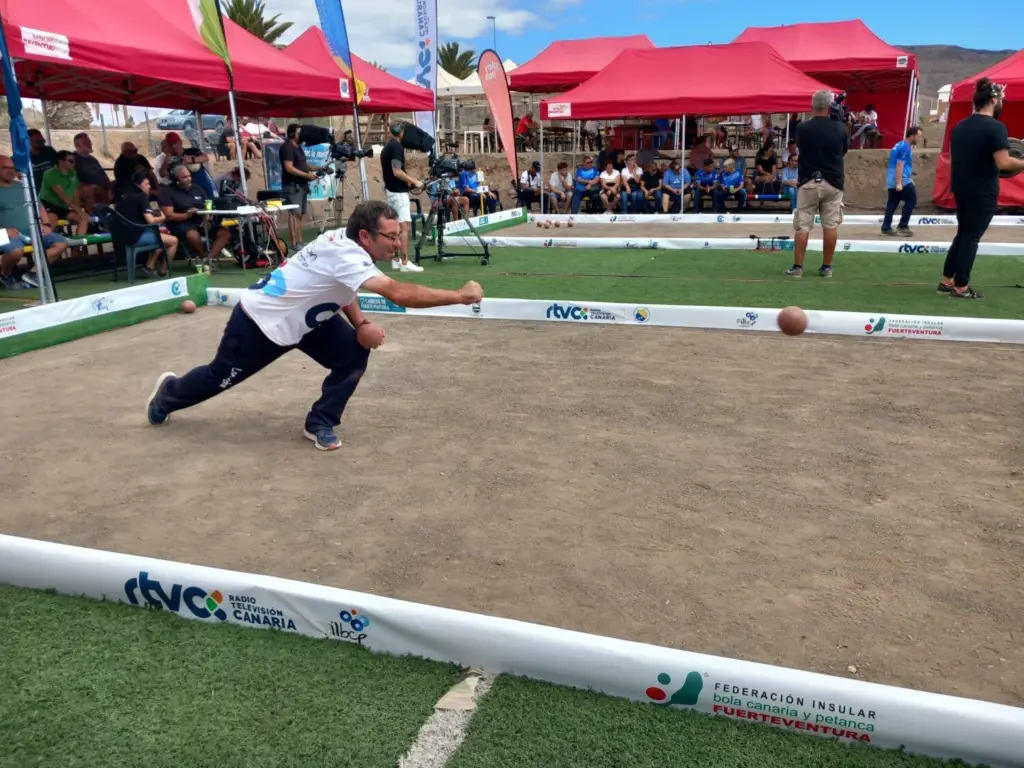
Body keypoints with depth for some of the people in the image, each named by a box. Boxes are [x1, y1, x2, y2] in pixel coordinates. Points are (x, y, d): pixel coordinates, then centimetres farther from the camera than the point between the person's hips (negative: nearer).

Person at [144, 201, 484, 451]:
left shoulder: (344, 241, -12)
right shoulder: (346, 255, -37)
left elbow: (341, 288, 6)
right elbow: (399, 294, -49)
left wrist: (361, 324, -12)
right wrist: (460, 296, -43)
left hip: (303, 318, 8)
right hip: (259, 322, -8)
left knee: (354, 354, -10)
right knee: (219, 377, 16)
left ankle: (320, 423, 5)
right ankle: (168, 394, 48)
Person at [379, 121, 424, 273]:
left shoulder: (386, 147, 15)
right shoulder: (397, 147, -14)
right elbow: (397, 172, -22)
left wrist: (409, 180, 23)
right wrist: (414, 181, -14)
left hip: (390, 190, 10)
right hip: (398, 191, -10)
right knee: (405, 226, -13)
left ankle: (396, 260, 16)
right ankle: (404, 263, -17)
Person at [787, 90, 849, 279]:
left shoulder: (802, 128, -5)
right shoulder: (840, 128, -1)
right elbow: (844, 151, 16)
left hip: (808, 182, -1)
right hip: (833, 182, 1)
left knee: (802, 226, 1)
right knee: (831, 226, 5)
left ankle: (797, 267, 1)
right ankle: (826, 267, 8)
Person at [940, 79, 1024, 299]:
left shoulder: (959, 126, 8)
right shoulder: (995, 127, -15)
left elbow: (952, 159, 15)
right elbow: (1003, 162, -20)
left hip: (961, 189, 7)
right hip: (983, 192, -7)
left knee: (963, 234, 17)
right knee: (971, 237, 0)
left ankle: (946, 281, 17)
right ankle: (961, 288, 4)